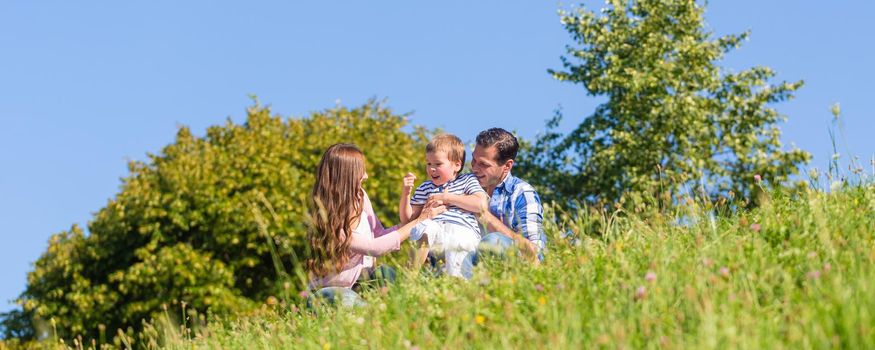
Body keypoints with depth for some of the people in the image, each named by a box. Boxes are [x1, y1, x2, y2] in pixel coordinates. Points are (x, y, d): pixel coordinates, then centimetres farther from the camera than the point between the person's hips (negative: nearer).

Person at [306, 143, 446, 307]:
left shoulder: (360, 196, -3)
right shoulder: (326, 220, -25)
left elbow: (378, 234, 5)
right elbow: (374, 248, -26)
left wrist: (421, 218, -7)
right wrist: (420, 221, -21)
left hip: (361, 277, 6)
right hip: (330, 286, -6)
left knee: (387, 274, -25)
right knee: (347, 300, -38)